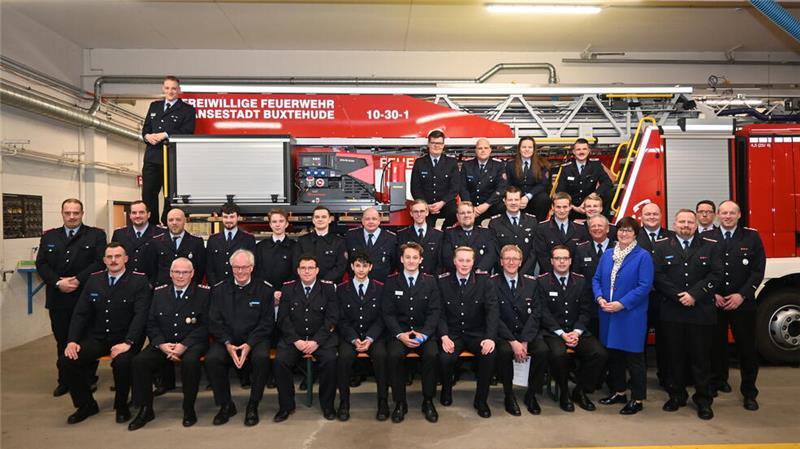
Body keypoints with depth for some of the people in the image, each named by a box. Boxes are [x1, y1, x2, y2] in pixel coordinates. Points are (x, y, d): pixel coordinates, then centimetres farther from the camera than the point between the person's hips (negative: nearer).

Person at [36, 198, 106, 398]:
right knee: (62, 340, 12)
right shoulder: (49, 236, 11)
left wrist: (78, 280, -17)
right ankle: (64, 380, 23)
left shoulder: (96, 235, 0)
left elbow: (100, 262, -10)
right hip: (57, 298, 3)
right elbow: (41, 264, 4)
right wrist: (57, 282, -12)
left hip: (86, 297, -3)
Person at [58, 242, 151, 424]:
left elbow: (141, 315, -13)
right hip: (97, 338, 5)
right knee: (65, 361, -15)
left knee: (121, 362, -33)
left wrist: (127, 343, -24)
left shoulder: (139, 281, -5)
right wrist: (72, 341, -5)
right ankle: (86, 405, 10)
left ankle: (121, 406, -3)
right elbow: (80, 313, 9)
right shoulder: (94, 280, 10)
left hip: (124, 339, -5)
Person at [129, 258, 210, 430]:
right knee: (139, 361, -21)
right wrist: (161, 344, -11)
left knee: (190, 361, -34)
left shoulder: (203, 293, 0)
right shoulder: (159, 293, 11)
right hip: (163, 343, 4)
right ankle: (146, 409, -4)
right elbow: (151, 323, 8)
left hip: (191, 343, -4)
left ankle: (189, 409, -13)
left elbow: (205, 325, -6)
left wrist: (184, 345, -17)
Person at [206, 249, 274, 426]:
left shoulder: (264, 289, 2)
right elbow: (214, 321, 3)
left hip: (255, 339, -2)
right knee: (211, 359, -27)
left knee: (262, 357, -32)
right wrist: (227, 344, -13)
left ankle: (253, 406, -10)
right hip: (226, 340, 2)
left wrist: (249, 344, -15)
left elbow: (267, 322, -2)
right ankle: (226, 405, -5)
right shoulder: (219, 289, 8)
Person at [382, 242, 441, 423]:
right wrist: (400, 334, -15)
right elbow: (387, 313, 0)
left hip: (424, 332, 1)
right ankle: (400, 402, -10)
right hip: (399, 332, 0)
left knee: (432, 355, -29)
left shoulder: (430, 281, 7)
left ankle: (428, 401, -7)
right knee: (394, 355, -30)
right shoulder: (391, 281, 5)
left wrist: (423, 334, -14)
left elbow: (434, 311, 1)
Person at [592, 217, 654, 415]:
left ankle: (637, 399, 15)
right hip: (608, 314, 6)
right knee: (613, 354, 14)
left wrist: (621, 304, -19)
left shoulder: (643, 256, -7)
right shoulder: (607, 254, 11)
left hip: (631, 315, -5)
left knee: (634, 357, 2)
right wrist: (600, 298, -7)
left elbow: (645, 286, -14)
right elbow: (596, 279, 11)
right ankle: (618, 391, 30)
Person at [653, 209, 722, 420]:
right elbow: (658, 276, -2)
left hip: (701, 312, 0)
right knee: (674, 356, 8)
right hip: (671, 313, 0)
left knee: (701, 356, 5)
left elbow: (716, 275, -3)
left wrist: (694, 295, -12)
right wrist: (678, 296, -12)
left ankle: (703, 399, 17)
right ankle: (676, 395, 21)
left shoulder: (710, 246, 6)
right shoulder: (661, 246, 5)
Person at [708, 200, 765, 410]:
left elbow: (758, 269, -2)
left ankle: (749, 392, 17)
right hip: (714, 302, 0)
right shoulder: (706, 238, 3)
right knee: (717, 344, 7)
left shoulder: (752, 237, 2)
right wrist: (713, 295, -7)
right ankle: (718, 381, 25)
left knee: (747, 347, 5)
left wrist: (741, 295, -10)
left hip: (743, 303, 0)